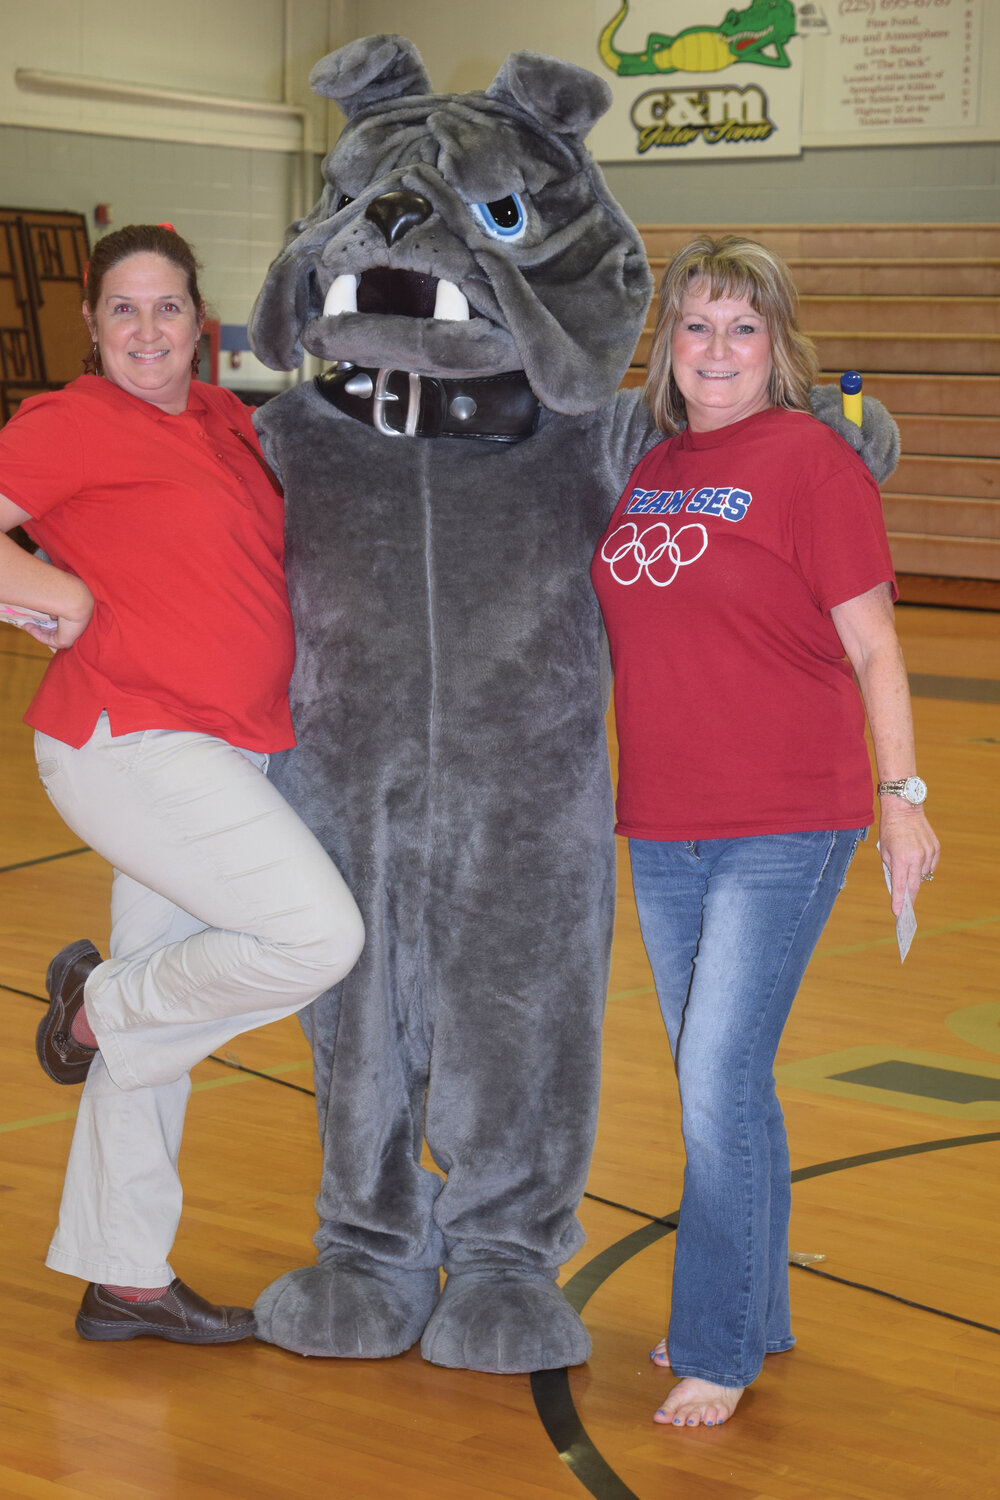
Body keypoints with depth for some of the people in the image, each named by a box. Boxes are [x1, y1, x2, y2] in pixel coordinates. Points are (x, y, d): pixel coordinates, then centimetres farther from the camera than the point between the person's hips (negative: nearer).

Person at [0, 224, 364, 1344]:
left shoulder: (226, 421, 14)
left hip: (223, 754, 8)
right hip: (129, 739, -8)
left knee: (156, 1035, 13)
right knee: (317, 936, -18)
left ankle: (122, 1279, 24)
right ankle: (100, 1001, 6)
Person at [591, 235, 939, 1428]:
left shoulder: (811, 459, -8)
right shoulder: (645, 467, 9)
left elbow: (871, 644, -7)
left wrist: (900, 794, -10)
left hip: (783, 833, -6)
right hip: (661, 828, 6)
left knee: (720, 1082, -8)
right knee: (714, 1083, 15)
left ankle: (718, 1352, 5)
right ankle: (750, 1312, 31)